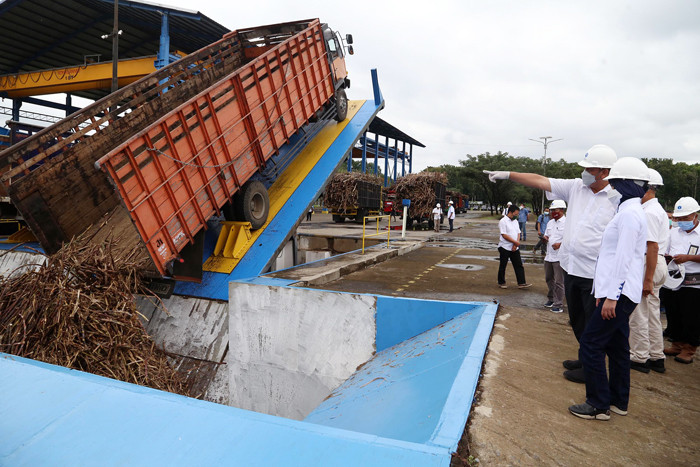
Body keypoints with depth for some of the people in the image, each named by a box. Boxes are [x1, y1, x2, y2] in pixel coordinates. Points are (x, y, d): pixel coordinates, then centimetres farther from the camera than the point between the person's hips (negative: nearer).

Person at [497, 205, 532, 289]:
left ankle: (521, 283, 6)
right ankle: (501, 283, 18)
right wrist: (515, 242, -17)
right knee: (502, 266, 5)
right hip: (505, 248, -6)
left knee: (519, 265, 3)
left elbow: (518, 233, 9)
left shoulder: (515, 221, 11)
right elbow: (504, 235, -17)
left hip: (514, 248, 6)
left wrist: (516, 244, -6)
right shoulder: (503, 221, -11)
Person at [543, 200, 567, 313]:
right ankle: (551, 299, 32)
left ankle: (559, 305, 3)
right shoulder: (550, 223, 16)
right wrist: (545, 239, 1)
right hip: (549, 256, 8)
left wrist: (560, 244, -25)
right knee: (549, 279, 17)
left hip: (560, 257, -8)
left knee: (559, 282, -4)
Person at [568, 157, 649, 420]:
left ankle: (599, 405, 4)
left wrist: (612, 296, -22)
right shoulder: (629, 211, 16)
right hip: (619, 293, 10)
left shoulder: (629, 213, -16)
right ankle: (618, 401, 28)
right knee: (616, 346, 16)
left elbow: (623, 258, -22)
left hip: (620, 294, -10)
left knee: (590, 344, -5)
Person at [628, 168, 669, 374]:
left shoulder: (649, 212, -17)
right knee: (652, 312, 15)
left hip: (647, 264, -10)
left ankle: (639, 357, 7)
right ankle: (656, 357, 24)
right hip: (657, 264, 10)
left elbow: (653, 246, -22)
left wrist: (648, 279, -22)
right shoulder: (657, 209, 16)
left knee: (638, 313, -2)